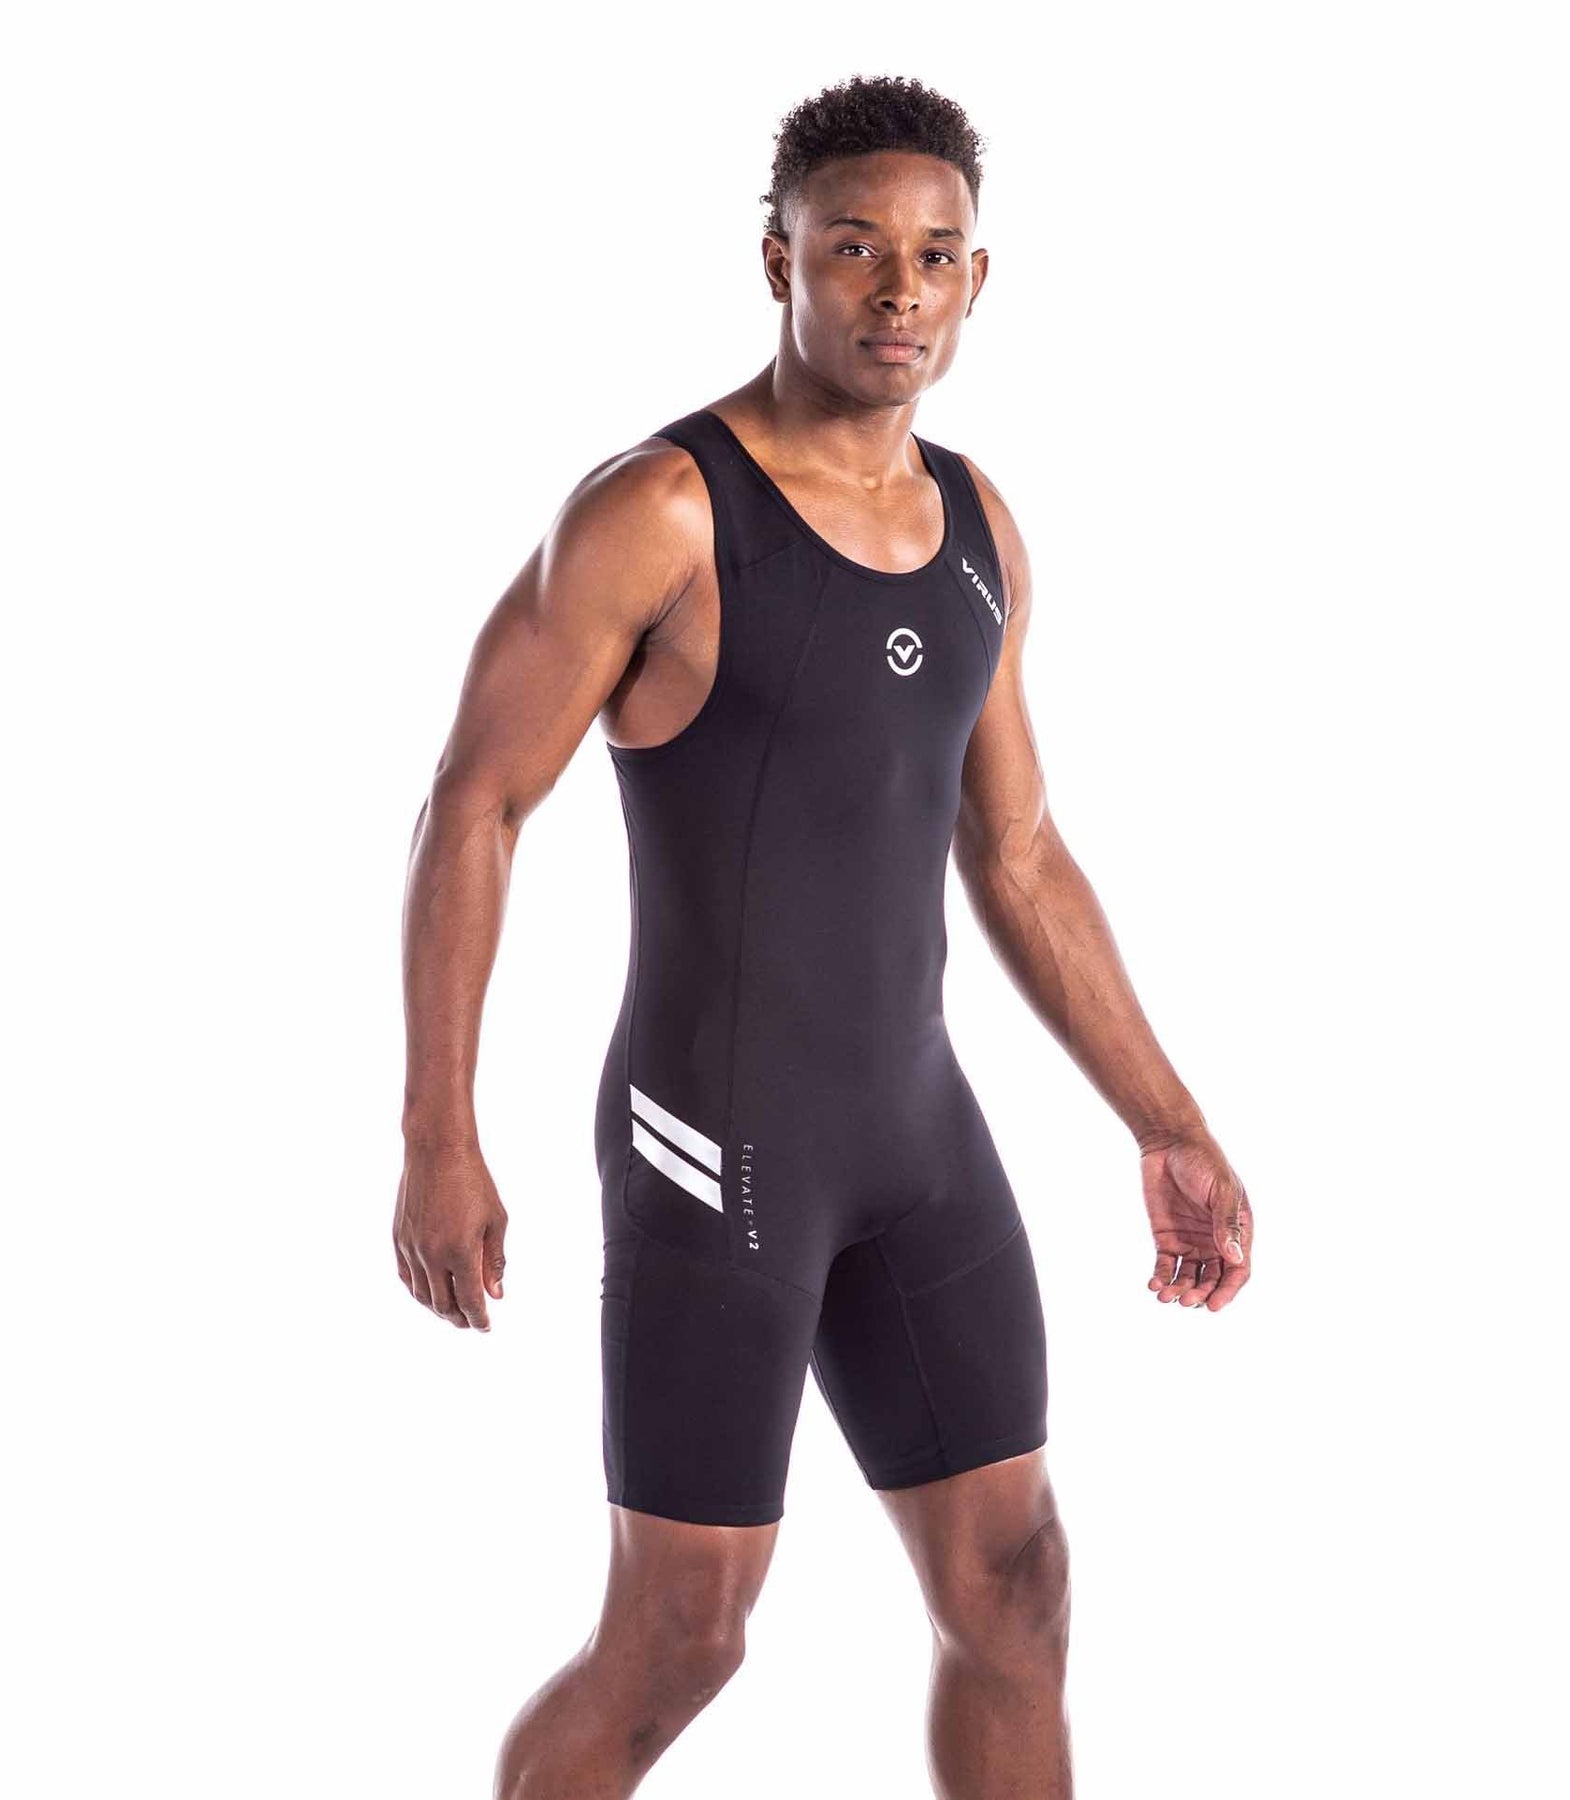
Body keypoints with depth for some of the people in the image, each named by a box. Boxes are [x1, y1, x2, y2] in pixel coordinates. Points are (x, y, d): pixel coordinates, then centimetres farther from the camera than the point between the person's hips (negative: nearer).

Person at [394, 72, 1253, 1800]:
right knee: (676, 1646, -2)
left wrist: (1170, 1128, 12)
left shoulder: (973, 524, 7)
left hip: (908, 1128, 7)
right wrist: (437, 1144, -15)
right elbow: (470, 809, -12)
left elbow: (1017, 861, 14)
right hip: (710, 1136, -7)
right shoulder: (654, 505, -16)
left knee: (1013, 1592, 7)